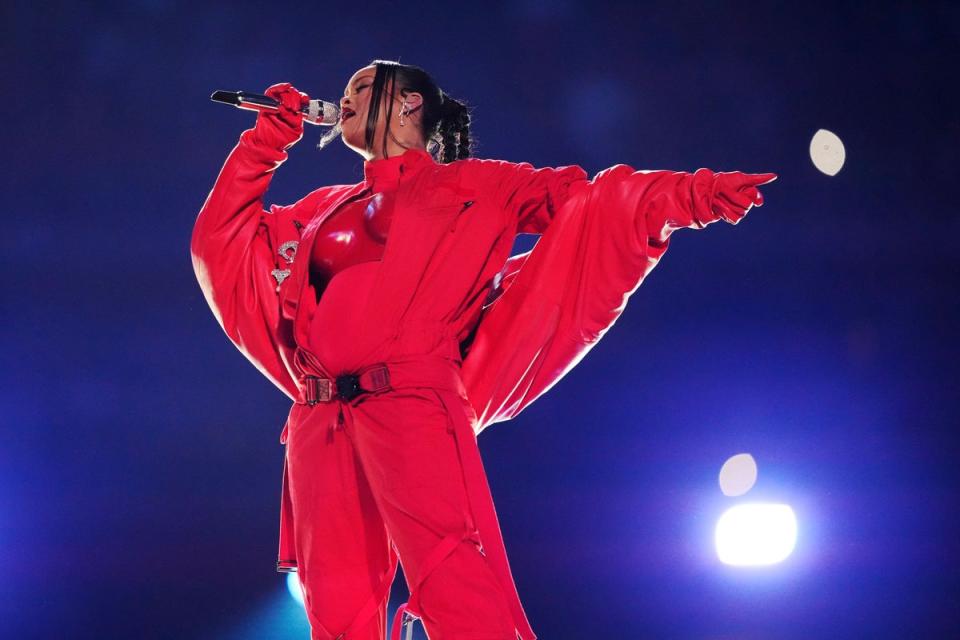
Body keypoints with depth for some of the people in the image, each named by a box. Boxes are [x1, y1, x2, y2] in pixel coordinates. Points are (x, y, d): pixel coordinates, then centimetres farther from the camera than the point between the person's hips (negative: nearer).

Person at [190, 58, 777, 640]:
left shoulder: (463, 185, 14)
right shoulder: (326, 209, 28)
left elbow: (573, 198, 6)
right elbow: (222, 239, 31)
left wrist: (686, 194, -7)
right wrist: (267, 141, 26)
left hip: (410, 404, -5)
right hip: (319, 423, 5)